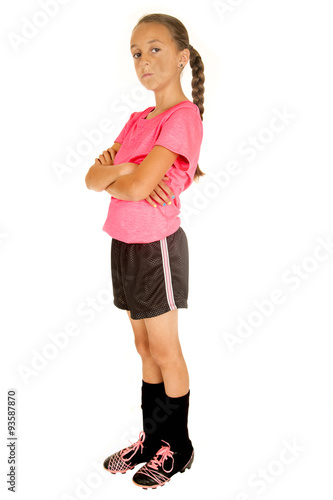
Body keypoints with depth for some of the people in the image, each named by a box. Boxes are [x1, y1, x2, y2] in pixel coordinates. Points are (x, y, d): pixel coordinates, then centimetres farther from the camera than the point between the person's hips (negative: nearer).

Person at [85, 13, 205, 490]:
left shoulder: (184, 116, -15)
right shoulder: (137, 120, 12)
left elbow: (138, 187, -25)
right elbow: (92, 178, 4)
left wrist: (111, 173, -5)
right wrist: (121, 171, -15)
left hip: (157, 246, -8)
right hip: (125, 244, 8)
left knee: (165, 351, 6)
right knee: (145, 348, 17)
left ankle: (178, 447, 25)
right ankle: (152, 438, 32)